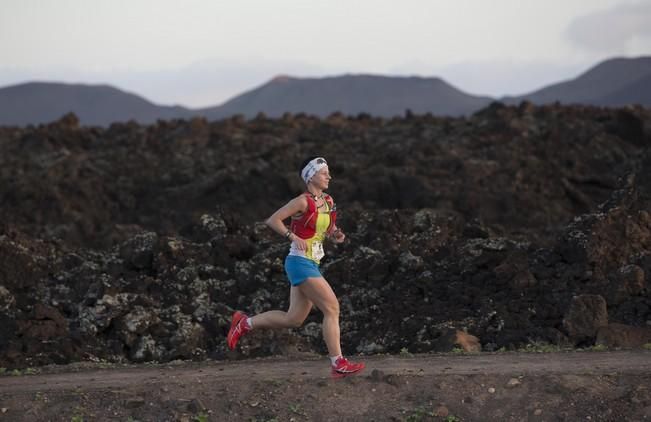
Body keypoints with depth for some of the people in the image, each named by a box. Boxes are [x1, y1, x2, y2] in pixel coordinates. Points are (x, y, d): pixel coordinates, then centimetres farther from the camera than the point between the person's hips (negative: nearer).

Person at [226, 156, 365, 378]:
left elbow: (327, 231, 22)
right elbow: (272, 220, -14)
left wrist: (336, 235, 1)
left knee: (294, 318, 12)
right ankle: (338, 364, -10)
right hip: (300, 262, -9)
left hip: (312, 264, 9)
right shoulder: (303, 202, -13)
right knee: (332, 308, -13)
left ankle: (245, 322, 25)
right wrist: (293, 237, -23)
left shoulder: (328, 202, 11)